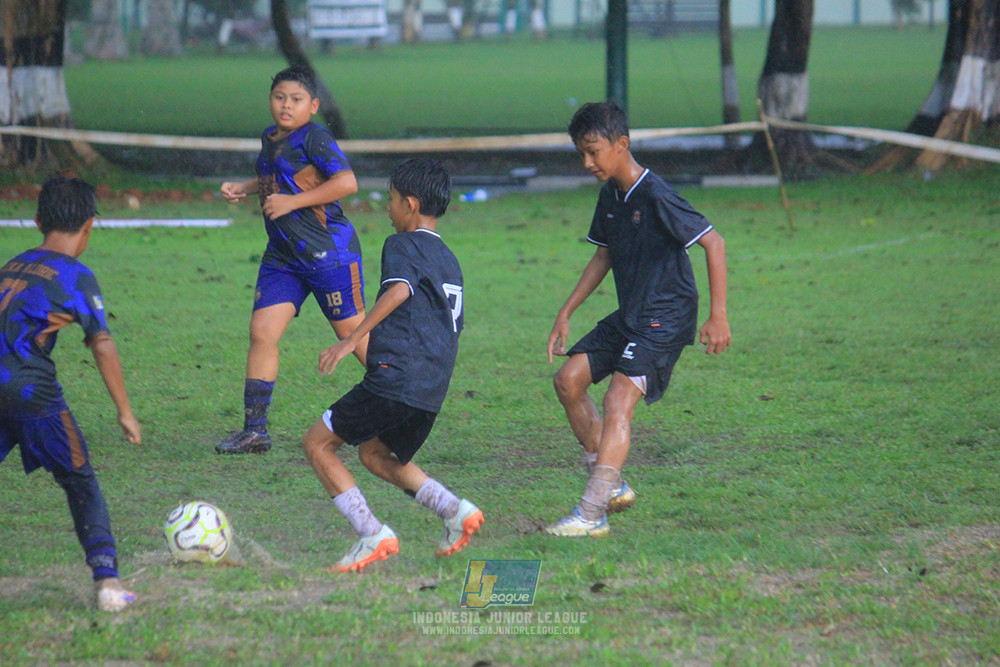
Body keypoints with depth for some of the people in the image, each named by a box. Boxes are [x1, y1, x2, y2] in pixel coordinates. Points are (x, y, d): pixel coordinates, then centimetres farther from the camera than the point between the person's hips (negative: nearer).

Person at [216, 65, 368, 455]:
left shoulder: (314, 138, -12)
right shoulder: (270, 139, 13)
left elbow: (346, 182, -23)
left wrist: (291, 201, -21)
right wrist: (243, 189, 15)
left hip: (328, 250, -8)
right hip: (283, 256, 8)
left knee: (353, 331, 2)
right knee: (262, 331, -2)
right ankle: (255, 431, 2)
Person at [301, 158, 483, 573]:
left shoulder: (402, 245, -3)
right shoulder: (449, 260, 22)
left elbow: (399, 290, -23)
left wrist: (351, 341, -26)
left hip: (395, 379, -9)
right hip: (433, 390, 9)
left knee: (317, 444, 0)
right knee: (375, 453, 27)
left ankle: (372, 534, -12)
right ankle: (455, 510, 9)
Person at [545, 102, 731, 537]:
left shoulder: (655, 197, -20)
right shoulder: (610, 196, 8)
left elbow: (713, 243, -19)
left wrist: (718, 316, -21)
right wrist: (566, 314, 18)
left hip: (665, 318, -9)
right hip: (628, 317, 9)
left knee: (618, 402, -19)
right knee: (569, 379, 3)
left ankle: (591, 513, -22)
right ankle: (612, 485, 12)